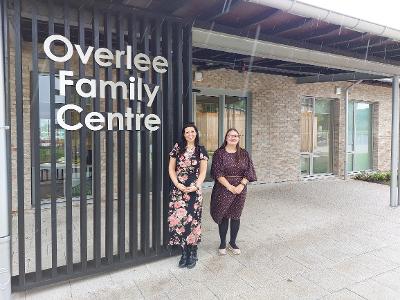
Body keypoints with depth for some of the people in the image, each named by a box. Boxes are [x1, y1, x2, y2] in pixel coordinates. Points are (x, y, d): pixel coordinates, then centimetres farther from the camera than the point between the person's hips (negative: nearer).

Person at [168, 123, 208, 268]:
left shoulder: (201, 150, 3)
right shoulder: (177, 148, 5)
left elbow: (203, 172, 2)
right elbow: (171, 169, 5)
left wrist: (196, 186, -12)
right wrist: (178, 184, -8)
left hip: (194, 189, -1)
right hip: (178, 189, 1)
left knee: (193, 219, -1)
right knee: (179, 218, -2)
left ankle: (193, 253, 15)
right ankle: (184, 252, 14)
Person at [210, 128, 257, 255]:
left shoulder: (243, 153, 6)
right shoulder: (219, 153, -3)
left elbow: (248, 172, 2)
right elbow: (218, 173, -10)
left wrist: (241, 185, -12)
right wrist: (230, 187, -16)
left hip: (240, 189, 3)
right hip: (223, 189, -2)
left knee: (236, 216, 10)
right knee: (224, 216, 5)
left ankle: (233, 243, 27)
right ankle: (223, 243, 22)